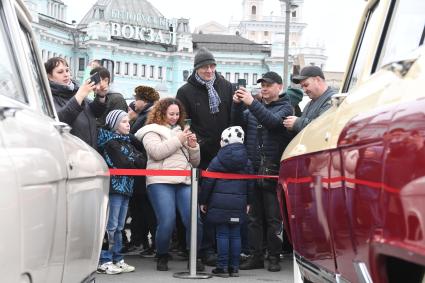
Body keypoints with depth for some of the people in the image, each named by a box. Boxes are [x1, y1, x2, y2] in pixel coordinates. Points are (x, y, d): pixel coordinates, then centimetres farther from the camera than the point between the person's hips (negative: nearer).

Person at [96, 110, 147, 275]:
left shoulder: (127, 143, 20)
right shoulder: (110, 142, -5)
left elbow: (142, 162, 10)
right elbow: (122, 163, -16)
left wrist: (130, 162, -8)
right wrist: (135, 162, 1)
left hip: (126, 187, 8)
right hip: (114, 186, -8)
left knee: (119, 227, 11)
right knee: (111, 226, -9)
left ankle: (117, 259, 15)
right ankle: (104, 261, -6)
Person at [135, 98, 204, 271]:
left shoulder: (180, 131, 27)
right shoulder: (152, 131, 11)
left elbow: (195, 162, 26)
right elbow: (156, 152, -10)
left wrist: (193, 146, 7)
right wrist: (178, 140, -7)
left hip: (184, 182, 5)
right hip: (161, 182, -4)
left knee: (193, 221, -11)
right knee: (167, 222, -15)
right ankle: (162, 257, 6)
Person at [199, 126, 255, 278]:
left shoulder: (216, 161, -4)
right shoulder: (247, 162, 7)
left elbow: (207, 183, -3)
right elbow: (250, 184, 12)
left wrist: (203, 201, 7)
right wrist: (248, 202, 23)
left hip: (220, 203, -3)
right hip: (239, 204, 3)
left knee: (222, 235, 1)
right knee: (235, 234, 8)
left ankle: (222, 267, 1)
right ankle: (234, 267, 10)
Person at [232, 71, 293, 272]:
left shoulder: (285, 108, 3)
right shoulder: (253, 108, 17)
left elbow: (273, 121, -17)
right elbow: (238, 124, 7)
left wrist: (251, 103, -25)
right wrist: (237, 105, -10)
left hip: (273, 171, -4)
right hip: (252, 169, 4)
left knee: (273, 218, 1)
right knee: (254, 217, 6)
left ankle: (274, 257, 7)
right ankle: (256, 256, 11)